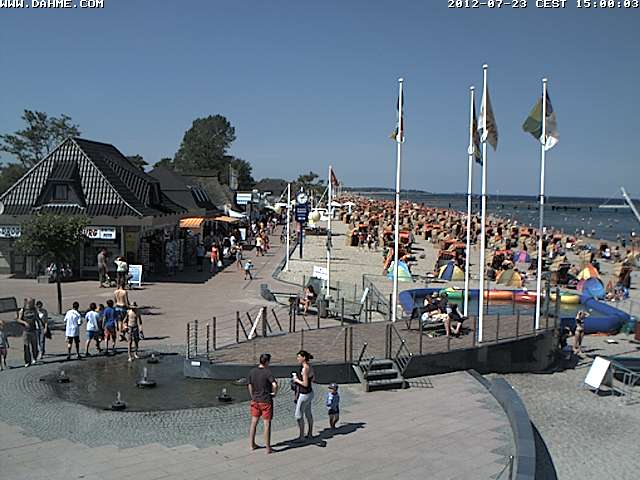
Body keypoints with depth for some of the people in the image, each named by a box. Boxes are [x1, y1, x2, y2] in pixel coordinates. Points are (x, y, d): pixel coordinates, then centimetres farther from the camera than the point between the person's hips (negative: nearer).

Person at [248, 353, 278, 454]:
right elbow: (275, 385, -29)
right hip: (266, 401, -5)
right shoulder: (267, 372, -17)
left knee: (253, 423, 17)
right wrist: (274, 393, -10)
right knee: (267, 424, 2)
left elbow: (249, 386, 7)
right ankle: (268, 448, 7)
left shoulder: (252, 371, 0)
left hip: (255, 401, 5)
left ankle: (251, 444, 26)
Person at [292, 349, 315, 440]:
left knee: (298, 415, 3)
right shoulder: (310, 367, 2)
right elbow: (312, 378, 18)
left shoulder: (304, 369, -25)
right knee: (308, 414, 20)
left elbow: (305, 384, -26)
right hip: (310, 393, 9)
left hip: (304, 395, -9)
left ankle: (301, 436, 9)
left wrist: (297, 380, -12)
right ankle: (310, 434, 31)